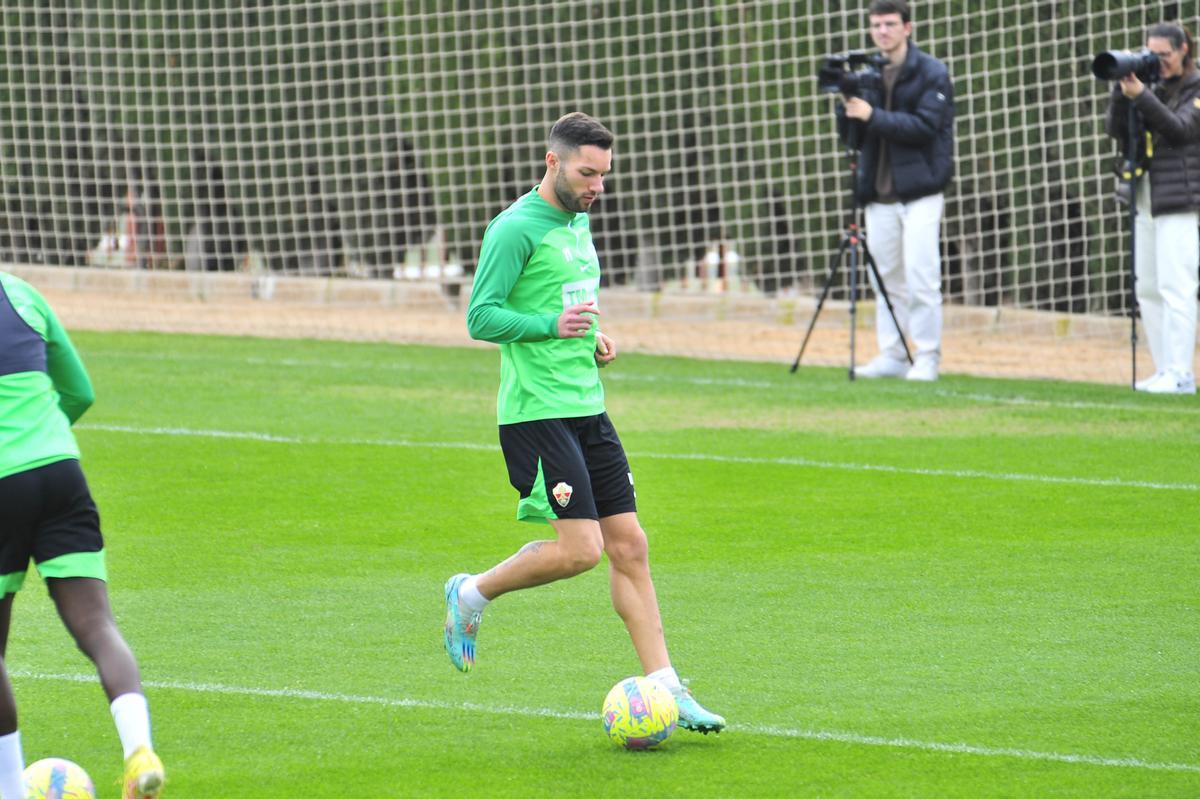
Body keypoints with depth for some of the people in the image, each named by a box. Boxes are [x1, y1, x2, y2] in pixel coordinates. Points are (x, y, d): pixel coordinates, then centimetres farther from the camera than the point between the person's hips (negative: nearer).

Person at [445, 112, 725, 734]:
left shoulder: (578, 222, 17)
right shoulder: (517, 229, -11)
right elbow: (481, 317, -14)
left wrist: (593, 337, 10)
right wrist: (551, 324, -26)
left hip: (587, 406, 8)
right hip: (536, 409, -8)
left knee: (628, 546, 3)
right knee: (581, 548, -15)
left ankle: (664, 688, 2)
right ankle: (471, 595, 8)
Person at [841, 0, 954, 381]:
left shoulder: (931, 73, -3)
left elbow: (925, 125, -14)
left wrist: (873, 117, -20)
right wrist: (849, 110, -10)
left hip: (919, 192, -5)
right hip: (879, 193, 5)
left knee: (920, 279, -9)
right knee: (886, 278, 6)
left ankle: (926, 359, -4)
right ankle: (892, 356, 11)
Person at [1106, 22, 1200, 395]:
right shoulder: (1157, 90, 15)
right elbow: (1118, 130, 7)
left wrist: (1141, 95, -23)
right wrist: (1123, 92, -8)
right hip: (1145, 198, 7)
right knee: (1147, 289, 7)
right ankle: (1165, 371, 11)